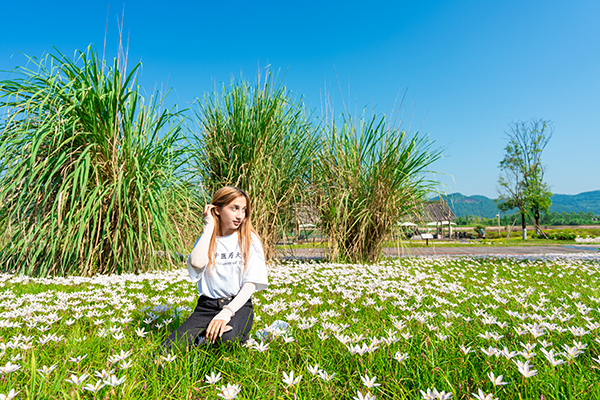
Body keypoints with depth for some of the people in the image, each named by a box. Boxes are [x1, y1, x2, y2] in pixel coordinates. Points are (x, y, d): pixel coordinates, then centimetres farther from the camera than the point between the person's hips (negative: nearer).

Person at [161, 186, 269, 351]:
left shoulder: (249, 239, -1)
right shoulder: (207, 239, 6)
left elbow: (251, 283, -8)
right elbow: (197, 263, -18)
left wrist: (227, 313, -21)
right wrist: (209, 225, -9)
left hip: (238, 304, -1)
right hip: (208, 304, 1)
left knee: (228, 337, -34)